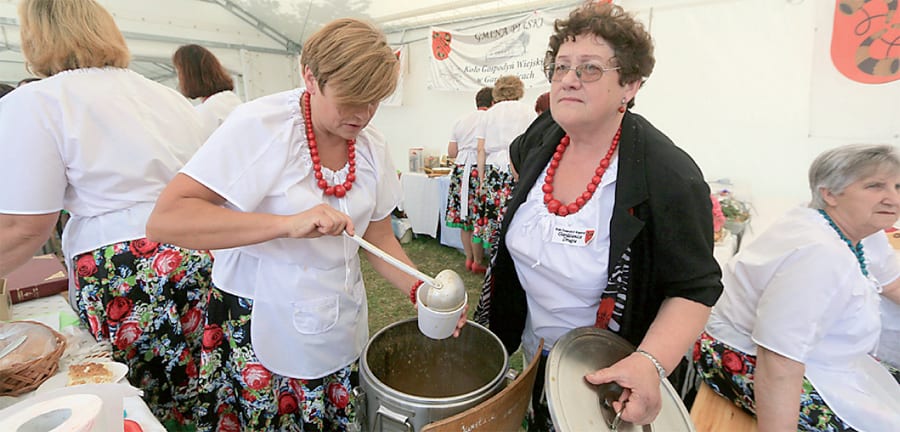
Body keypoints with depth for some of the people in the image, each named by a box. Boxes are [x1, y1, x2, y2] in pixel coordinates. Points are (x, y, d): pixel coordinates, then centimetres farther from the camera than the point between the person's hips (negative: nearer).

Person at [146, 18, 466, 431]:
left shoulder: (371, 146, -2)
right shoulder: (259, 124, -18)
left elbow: (378, 237, 5)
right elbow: (164, 221, -23)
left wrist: (419, 290, -10)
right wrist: (289, 223, -34)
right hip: (259, 331, -4)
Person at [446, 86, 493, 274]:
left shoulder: (460, 121, 15)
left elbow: (451, 152, 13)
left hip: (460, 170, 7)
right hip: (478, 171, -6)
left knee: (465, 217, 12)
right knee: (479, 219, 1)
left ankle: (469, 258, 22)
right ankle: (478, 262, 9)